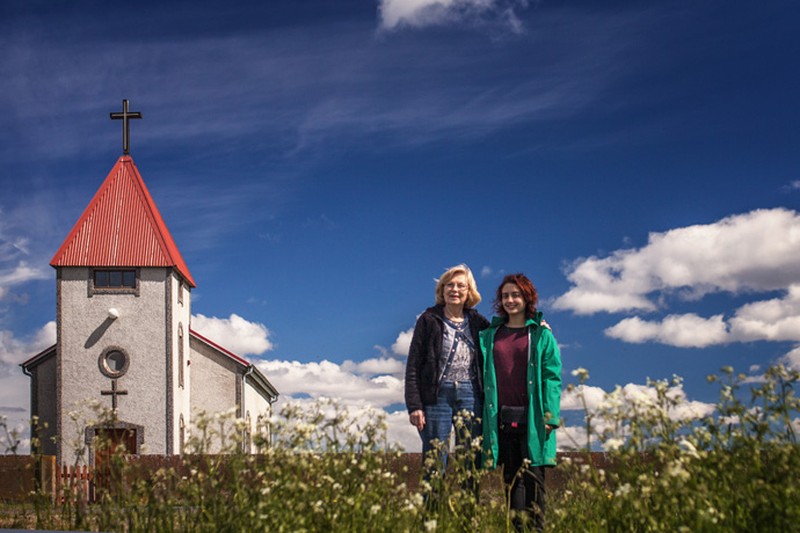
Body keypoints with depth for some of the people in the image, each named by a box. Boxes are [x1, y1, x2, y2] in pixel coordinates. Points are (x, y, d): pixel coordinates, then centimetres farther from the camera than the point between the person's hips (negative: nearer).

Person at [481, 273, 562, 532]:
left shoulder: (541, 334, 4)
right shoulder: (490, 335, 14)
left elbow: (552, 377, -1)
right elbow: (484, 377, 16)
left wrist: (550, 416, -9)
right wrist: (485, 414, 7)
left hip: (532, 417, -3)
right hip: (502, 417, 3)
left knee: (532, 476, -4)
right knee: (511, 477, 3)